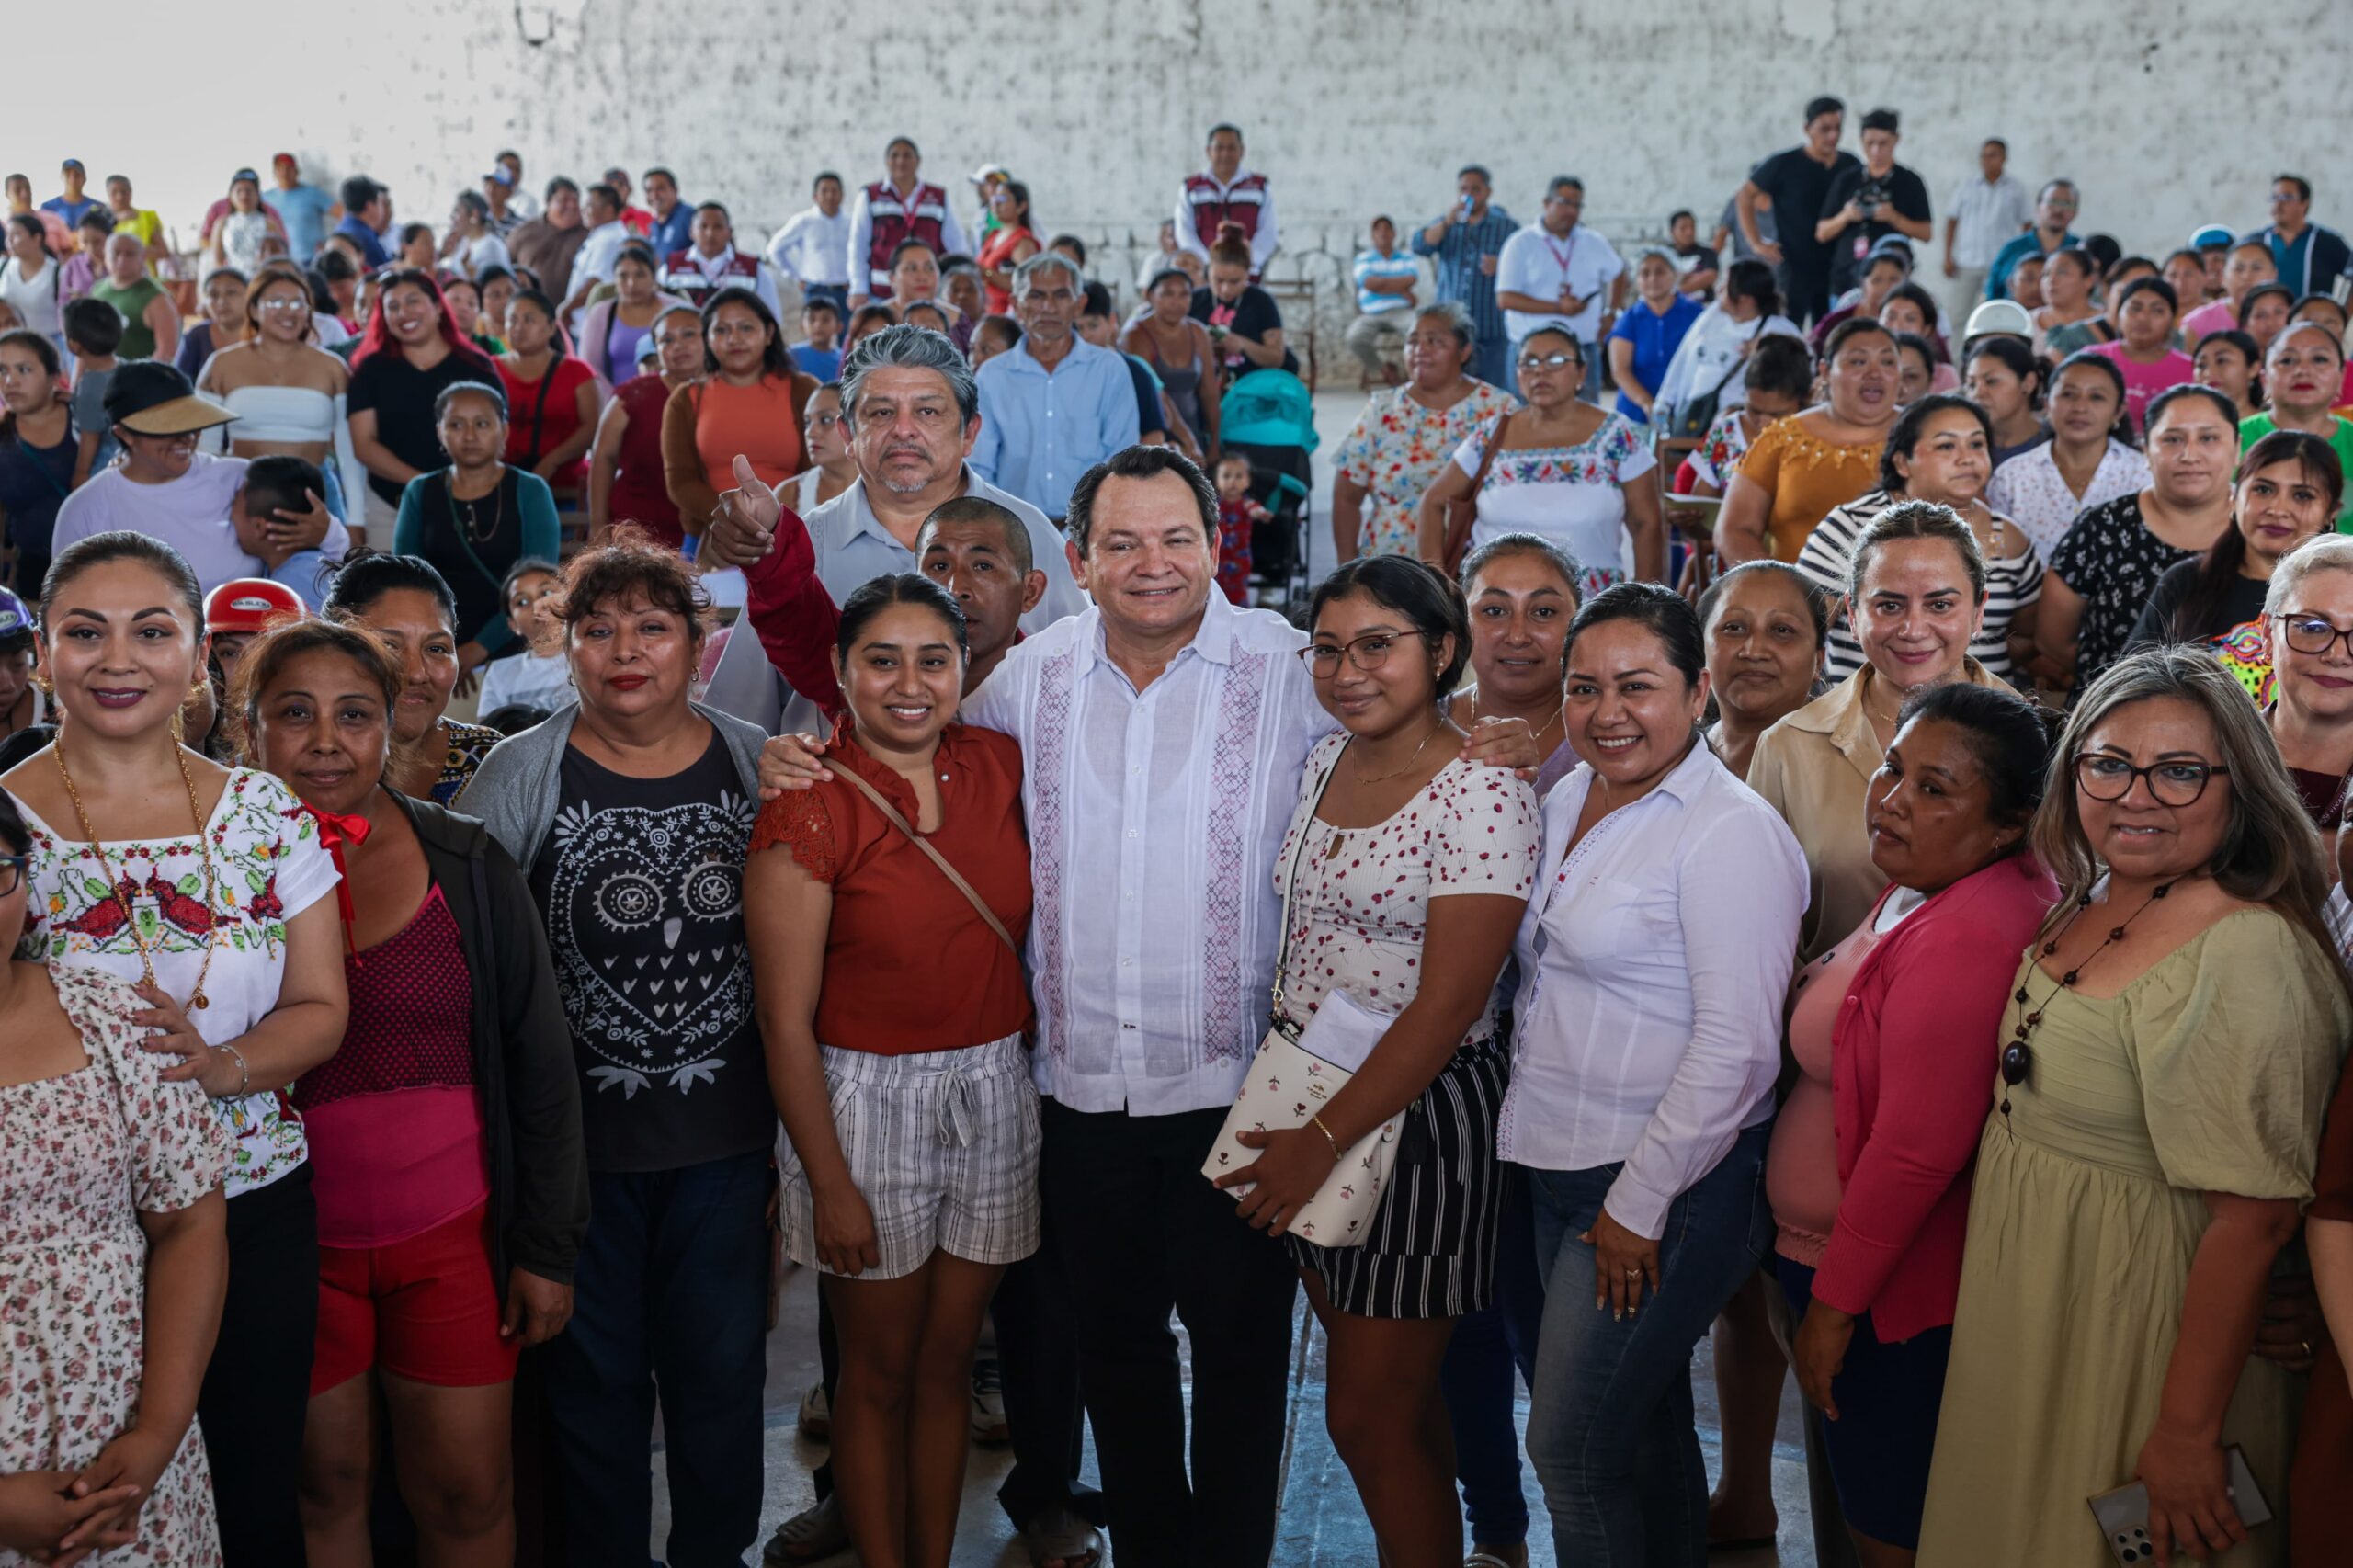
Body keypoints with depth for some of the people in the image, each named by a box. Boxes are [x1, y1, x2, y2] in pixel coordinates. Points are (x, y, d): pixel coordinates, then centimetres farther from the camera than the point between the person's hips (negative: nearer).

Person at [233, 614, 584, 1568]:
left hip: (456, 1236, 1)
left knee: (467, 1492, 7)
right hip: (289, 1244, 0)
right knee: (323, 1484, 12)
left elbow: (538, 1060, -1)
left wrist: (547, 1245, -2)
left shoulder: (467, 864, -3)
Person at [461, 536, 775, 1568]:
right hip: (580, 1133, -1)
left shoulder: (758, 765, 2)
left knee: (722, 1364, 12)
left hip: (726, 1132, 2)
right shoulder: (520, 774, -4)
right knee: (594, 1373, 11)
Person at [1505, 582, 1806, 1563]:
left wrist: (1638, 1205, -18)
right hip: (1558, 1169, 8)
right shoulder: (1568, 801, 9)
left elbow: (1735, 1047, -20)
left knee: (1573, 1445, -4)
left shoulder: (1729, 831, -16)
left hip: (1665, 1186, -8)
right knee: (1644, 1424, 19)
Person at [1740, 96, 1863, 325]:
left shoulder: (1851, 166, 8)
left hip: (1836, 269, 4)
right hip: (1794, 268, -4)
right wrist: (1756, 242, -7)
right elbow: (1744, 196, 1)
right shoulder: (1785, 164, -2)